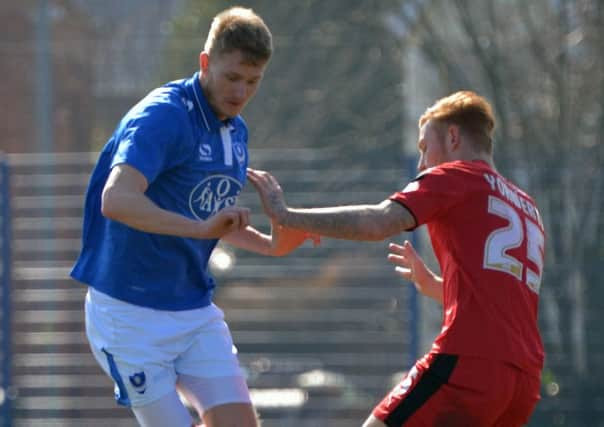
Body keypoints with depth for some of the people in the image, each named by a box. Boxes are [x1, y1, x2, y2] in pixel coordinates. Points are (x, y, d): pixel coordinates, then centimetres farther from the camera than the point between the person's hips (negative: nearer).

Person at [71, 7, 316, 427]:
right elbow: (115, 200, -33)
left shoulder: (237, 131, 9)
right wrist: (202, 227, -41)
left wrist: (269, 245, 8)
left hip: (195, 308, 7)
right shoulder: (161, 116, -18)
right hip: (131, 310, -7)